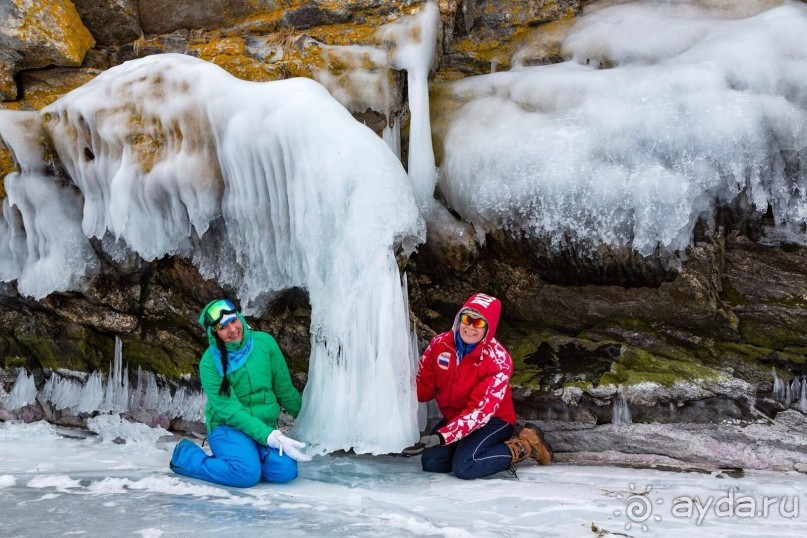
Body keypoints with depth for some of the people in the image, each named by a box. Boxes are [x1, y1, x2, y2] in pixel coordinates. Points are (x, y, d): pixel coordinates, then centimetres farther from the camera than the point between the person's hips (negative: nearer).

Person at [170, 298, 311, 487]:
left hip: (267, 427, 4)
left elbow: (284, 387, 9)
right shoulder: (209, 363, -13)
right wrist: (269, 437, -29)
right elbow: (230, 411, -19)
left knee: (285, 470, -24)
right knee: (247, 474, -31)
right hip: (227, 428, -3)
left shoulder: (264, 342, -3)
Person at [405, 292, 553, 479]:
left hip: (493, 420, -5)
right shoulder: (440, 343, -10)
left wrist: (441, 436, -42)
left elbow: (480, 411, -30)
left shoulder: (498, 360, -24)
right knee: (431, 463, -15)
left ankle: (522, 446, -7)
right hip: (454, 418, 5)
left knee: (465, 467, -28)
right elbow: (423, 386, -6)